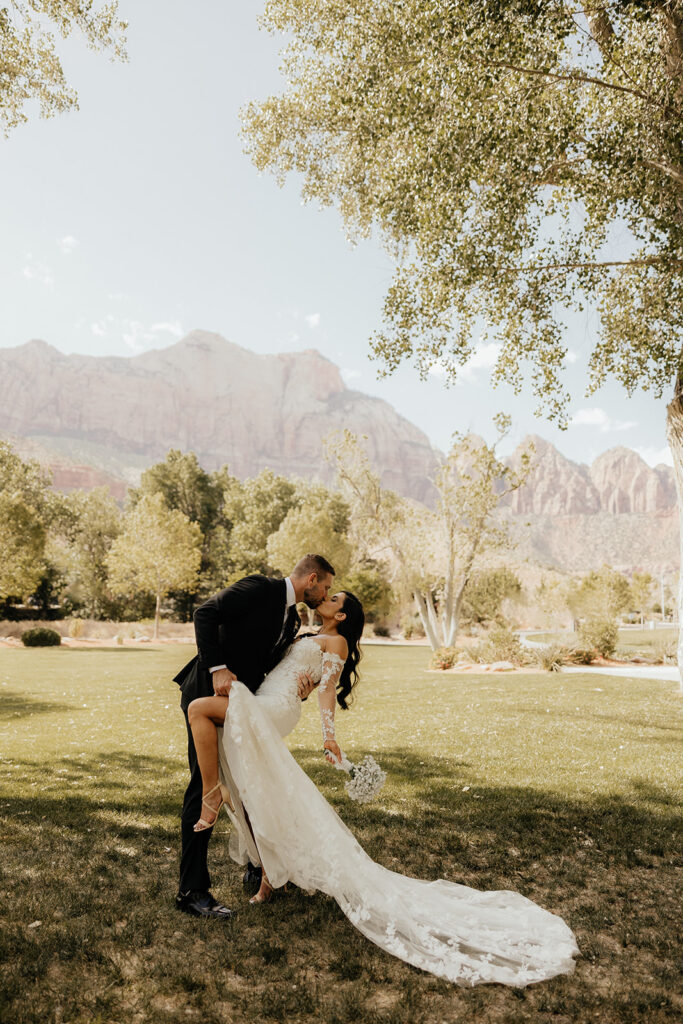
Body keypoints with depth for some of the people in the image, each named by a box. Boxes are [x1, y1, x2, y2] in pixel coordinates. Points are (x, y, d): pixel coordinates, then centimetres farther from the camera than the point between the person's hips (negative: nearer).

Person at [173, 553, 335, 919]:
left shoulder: (292, 620, 13)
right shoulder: (259, 588, -12)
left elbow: (269, 669, 10)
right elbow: (205, 614, -20)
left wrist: (298, 682, -11)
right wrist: (217, 667, -26)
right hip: (209, 695, -9)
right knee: (204, 787, -7)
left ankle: (259, 870, 31)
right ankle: (191, 891, 2)